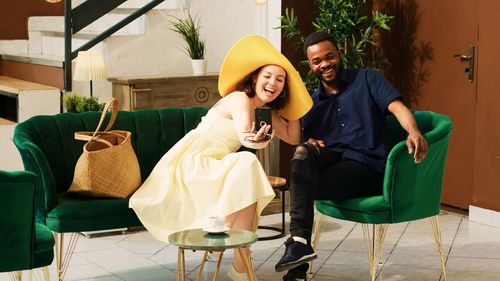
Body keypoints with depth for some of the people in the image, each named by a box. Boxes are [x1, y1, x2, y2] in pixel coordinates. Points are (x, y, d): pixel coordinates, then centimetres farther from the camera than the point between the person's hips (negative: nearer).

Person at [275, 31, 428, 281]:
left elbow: (398, 108, -7)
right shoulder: (311, 103, 22)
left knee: (303, 186, -29)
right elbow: (304, 139, 21)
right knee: (303, 152, -31)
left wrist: (414, 131, -30)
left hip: (367, 168, -4)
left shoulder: (366, 79, 9)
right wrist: (309, 143, -6)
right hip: (331, 158, 4)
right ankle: (299, 240, -37)